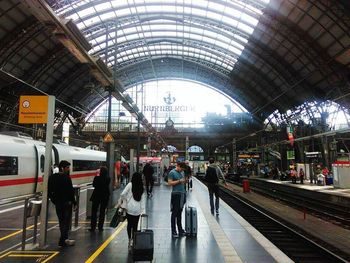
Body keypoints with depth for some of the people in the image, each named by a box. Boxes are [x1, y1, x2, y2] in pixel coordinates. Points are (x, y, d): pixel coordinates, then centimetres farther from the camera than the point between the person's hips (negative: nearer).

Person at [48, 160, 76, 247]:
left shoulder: (52, 177, 5)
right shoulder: (66, 177, -16)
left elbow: (49, 191, 8)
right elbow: (70, 191, -17)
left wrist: (54, 200, 15)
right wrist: (74, 202, -9)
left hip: (57, 203, 7)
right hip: (66, 202, -7)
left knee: (61, 221, 16)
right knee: (66, 221, 3)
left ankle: (64, 239, 24)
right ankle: (62, 241, 3)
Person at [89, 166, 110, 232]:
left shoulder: (97, 178, -17)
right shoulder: (108, 178, -9)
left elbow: (93, 185, 0)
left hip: (96, 196, -2)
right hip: (105, 196, 2)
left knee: (94, 211, 11)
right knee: (102, 212, 12)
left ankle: (93, 227, 13)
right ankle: (100, 227, 14)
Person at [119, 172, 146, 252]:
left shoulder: (130, 185, -4)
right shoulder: (141, 188, 6)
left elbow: (123, 194, -12)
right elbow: (143, 200, 5)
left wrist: (122, 201, 6)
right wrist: (143, 210, 6)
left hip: (129, 208, -2)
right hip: (138, 210, 2)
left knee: (129, 224, 13)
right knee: (135, 226, 8)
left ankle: (130, 240, 11)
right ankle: (133, 241, 5)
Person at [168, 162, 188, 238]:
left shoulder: (182, 172, 13)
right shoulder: (172, 172, -8)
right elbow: (170, 183, -15)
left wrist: (185, 181, -1)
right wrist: (179, 181, -19)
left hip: (182, 194, 7)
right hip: (176, 194, -7)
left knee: (180, 213, 15)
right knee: (174, 213, -1)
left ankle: (180, 230, 23)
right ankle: (173, 231, 7)